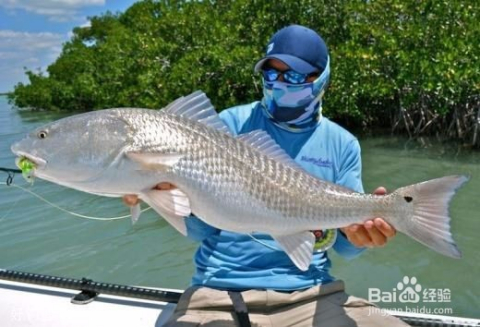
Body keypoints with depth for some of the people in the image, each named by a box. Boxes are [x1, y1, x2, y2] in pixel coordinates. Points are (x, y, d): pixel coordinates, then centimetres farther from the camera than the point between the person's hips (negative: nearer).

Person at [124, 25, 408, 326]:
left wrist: (359, 232, -17)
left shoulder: (343, 144, 5)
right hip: (219, 294, -1)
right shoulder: (232, 124, -1)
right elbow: (202, 228, -2)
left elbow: (343, 245, 5)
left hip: (310, 294, 2)